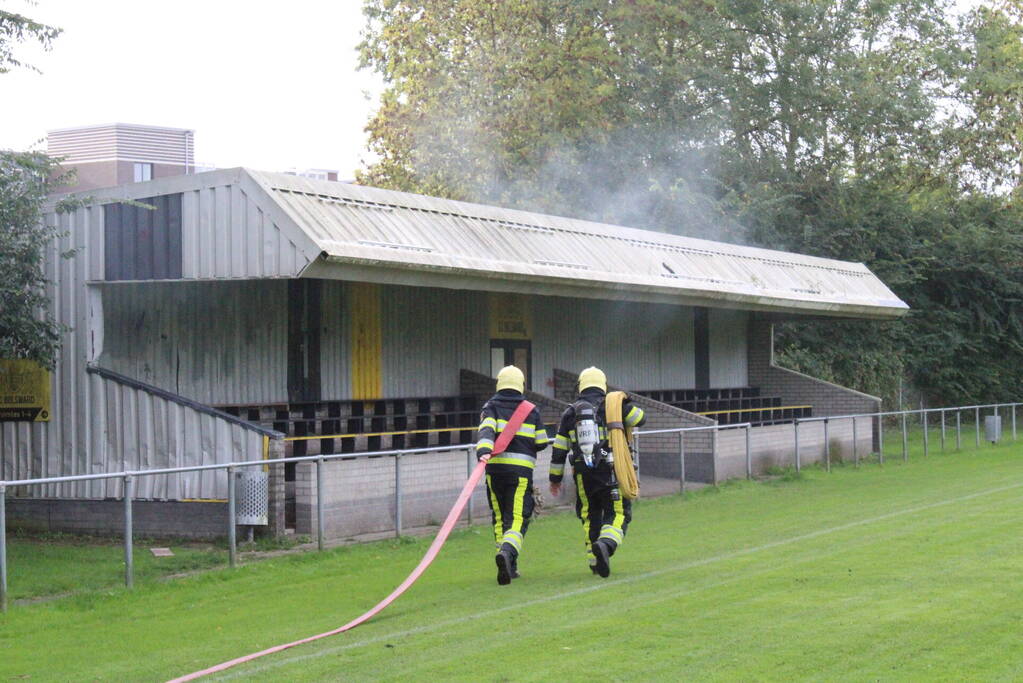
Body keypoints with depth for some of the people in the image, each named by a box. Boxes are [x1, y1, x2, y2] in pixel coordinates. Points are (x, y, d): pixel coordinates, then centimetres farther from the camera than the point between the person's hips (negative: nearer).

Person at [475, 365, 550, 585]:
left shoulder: (491, 407, 7)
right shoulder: (532, 411, 10)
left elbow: (486, 430, -13)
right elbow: (541, 443, 11)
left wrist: (483, 451, -29)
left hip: (495, 467, 1)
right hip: (522, 470, -1)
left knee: (500, 517, 14)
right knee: (518, 518, -5)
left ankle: (509, 567, 16)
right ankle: (508, 551, -34)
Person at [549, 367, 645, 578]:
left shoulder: (570, 413, 9)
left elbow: (559, 449, 10)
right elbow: (640, 418, 11)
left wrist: (555, 478, 18)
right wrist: (625, 405, 29)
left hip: (583, 474, 3)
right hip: (610, 471, -3)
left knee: (590, 517, 17)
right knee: (618, 514, -1)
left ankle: (595, 561, 16)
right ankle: (606, 544, -29)